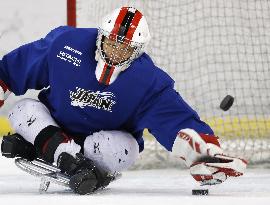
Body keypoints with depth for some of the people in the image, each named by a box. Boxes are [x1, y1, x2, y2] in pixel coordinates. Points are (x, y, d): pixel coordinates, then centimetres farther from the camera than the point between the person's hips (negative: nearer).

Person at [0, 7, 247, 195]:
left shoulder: (149, 81, -21)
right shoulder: (65, 43, -19)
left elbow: (179, 121, -28)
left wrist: (206, 156, -42)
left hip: (108, 139, -2)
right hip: (54, 124, 2)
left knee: (121, 150, -34)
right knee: (25, 110, -24)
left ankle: (37, 146, -24)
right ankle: (70, 158, -34)